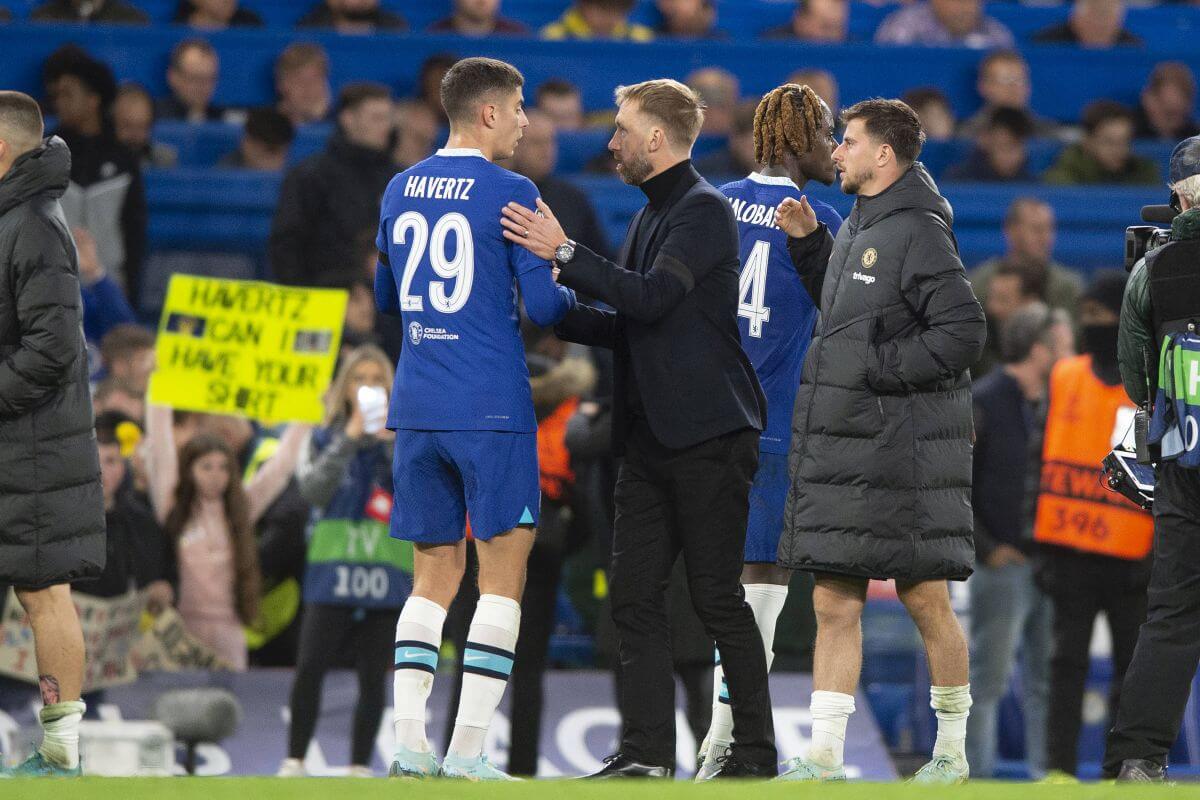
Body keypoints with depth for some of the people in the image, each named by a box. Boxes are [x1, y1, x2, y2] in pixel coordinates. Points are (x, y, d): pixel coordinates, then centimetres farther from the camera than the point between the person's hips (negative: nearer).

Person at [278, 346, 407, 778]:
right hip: (332, 572, -1)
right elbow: (313, 489, -7)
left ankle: (360, 766, 7)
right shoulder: (324, 438, 10)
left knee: (373, 676, 2)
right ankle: (294, 761, -2)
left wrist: (394, 442, -13)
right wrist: (350, 437, -11)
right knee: (309, 668, -10)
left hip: (387, 575, 1)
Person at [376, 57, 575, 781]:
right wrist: (573, 296, 11)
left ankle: (410, 747, 1)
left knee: (434, 576, 11)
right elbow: (543, 305, -10)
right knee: (503, 575, 0)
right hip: (492, 408, -6)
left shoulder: (400, 191, 11)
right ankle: (468, 754, -6)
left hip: (415, 409, 6)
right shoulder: (509, 193, -8)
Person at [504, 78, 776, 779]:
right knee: (636, 596, 3)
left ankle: (756, 752, 2)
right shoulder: (650, 218, 20)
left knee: (719, 599, -5)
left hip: (708, 433, -9)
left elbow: (652, 299, -22)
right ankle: (648, 753, 3)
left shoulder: (704, 210, -9)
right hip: (651, 440, 9)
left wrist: (565, 253, -19)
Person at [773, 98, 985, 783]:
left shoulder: (919, 233, -11)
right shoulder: (856, 230, 15)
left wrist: (877, 367, -15)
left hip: (903, 451, -8)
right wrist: (807, 242, 18)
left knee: (926, 601, 1)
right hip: (836, 443, 8)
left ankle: (953, 751, 14)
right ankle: (824, 759, 4)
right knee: (834, 604, 4)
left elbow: (964, 334, -18)